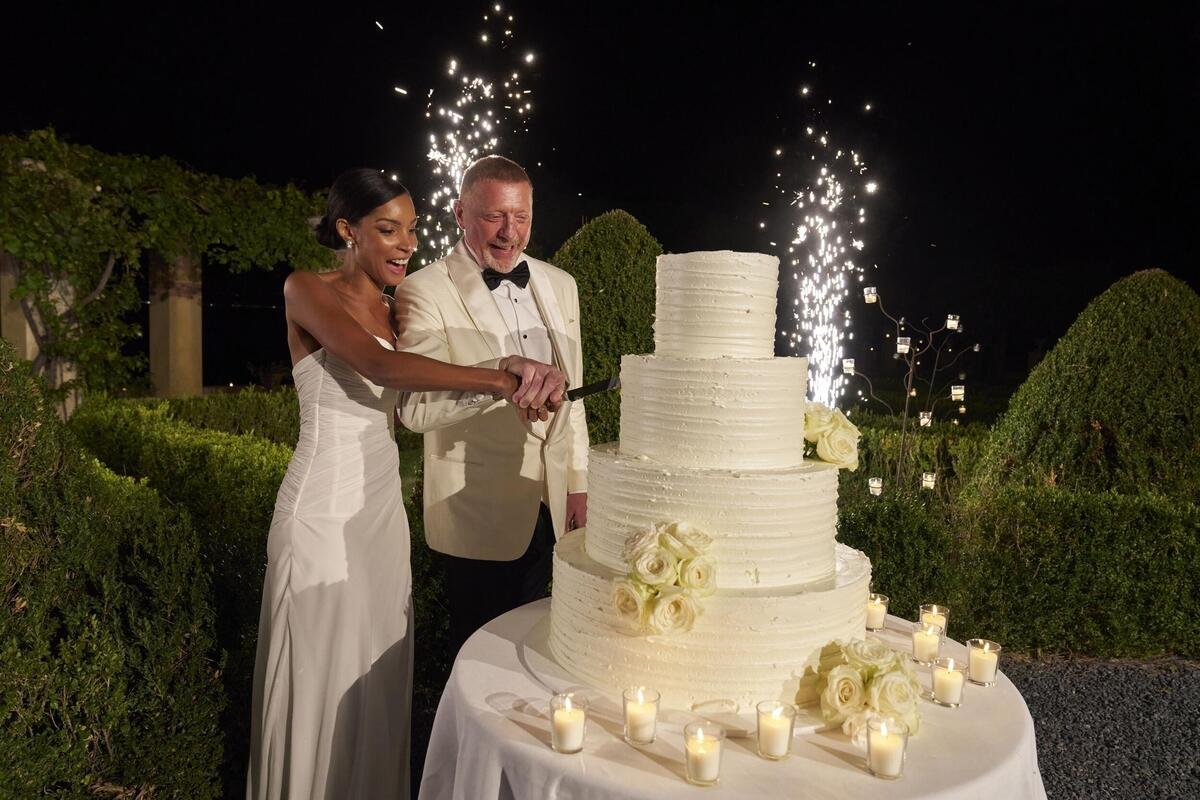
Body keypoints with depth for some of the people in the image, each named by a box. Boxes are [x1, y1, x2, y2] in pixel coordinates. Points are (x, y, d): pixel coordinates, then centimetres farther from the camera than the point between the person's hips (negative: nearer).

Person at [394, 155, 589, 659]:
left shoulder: (559, 285, 7)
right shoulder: (424, 292, -11)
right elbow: (415, 410, -20)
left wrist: (579, 485, 10)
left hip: (547, 506, 5)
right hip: (479, 513, -5)